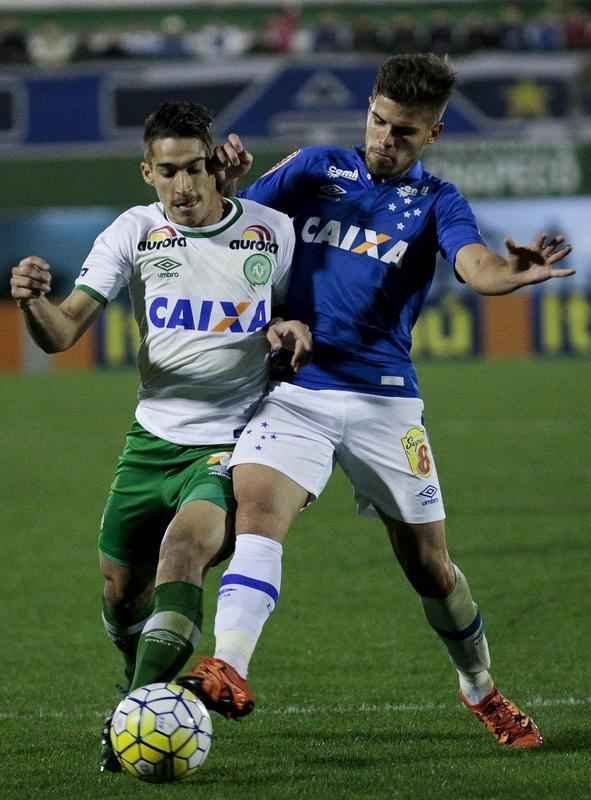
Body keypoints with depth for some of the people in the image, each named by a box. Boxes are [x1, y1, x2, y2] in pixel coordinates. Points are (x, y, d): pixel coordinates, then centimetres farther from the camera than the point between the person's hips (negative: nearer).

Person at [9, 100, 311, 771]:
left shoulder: (274, 232, -2)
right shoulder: (135, 232, -1)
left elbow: (316, 309, 11)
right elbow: (63, 332, -9)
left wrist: (297, 330, -13)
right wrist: (33, 302, -32)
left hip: (234, 443, -3)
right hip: (154, 439, 3)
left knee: (183, 548, -28)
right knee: (121, 590, 8)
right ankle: (146, 697, 38)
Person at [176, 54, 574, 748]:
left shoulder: (435, 202, 4)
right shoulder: (316, 169, 9)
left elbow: (475, 266, -16)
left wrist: (514, 274, -40)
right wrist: (224, 179, -15)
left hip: (384, 401, 0)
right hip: (294, 391, 0)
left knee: (429, 566, 8)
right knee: (255, 508, -27)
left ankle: (481, 691, 32)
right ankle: (228, 671, -41)